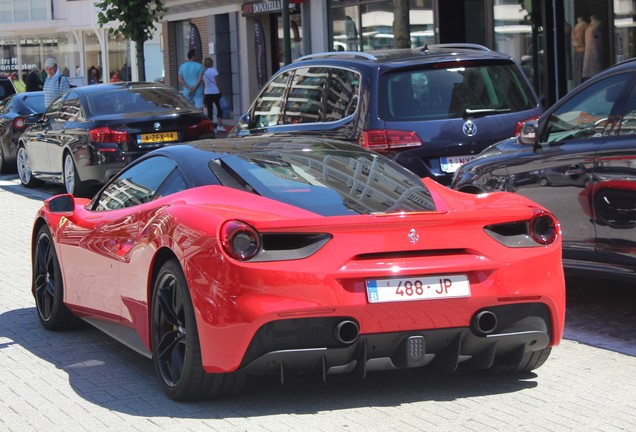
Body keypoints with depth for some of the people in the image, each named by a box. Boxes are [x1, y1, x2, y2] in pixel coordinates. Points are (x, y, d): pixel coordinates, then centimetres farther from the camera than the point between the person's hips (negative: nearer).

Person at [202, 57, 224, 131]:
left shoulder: (203, 72, 6)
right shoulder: (213, 70, -5)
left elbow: (203, 85, 8)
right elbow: (217, 82, -7)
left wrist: (203, 95, 12)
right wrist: (220, 92, -2)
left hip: (207, 93, 3)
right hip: (215, 92, -3)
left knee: (209, 111, 4)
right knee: (219, 108, 8)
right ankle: (219, 126, 0)